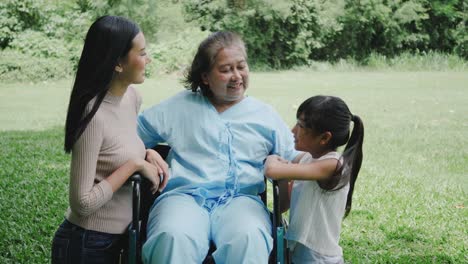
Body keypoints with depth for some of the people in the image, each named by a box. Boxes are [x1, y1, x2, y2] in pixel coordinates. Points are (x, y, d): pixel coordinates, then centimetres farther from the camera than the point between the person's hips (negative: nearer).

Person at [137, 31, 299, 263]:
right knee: (173, 238, -38)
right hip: (184, 196, -1)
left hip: (241, 199, 1)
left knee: (249, 239, -37)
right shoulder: (179, 107, 18)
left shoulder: (265, 115, 21)